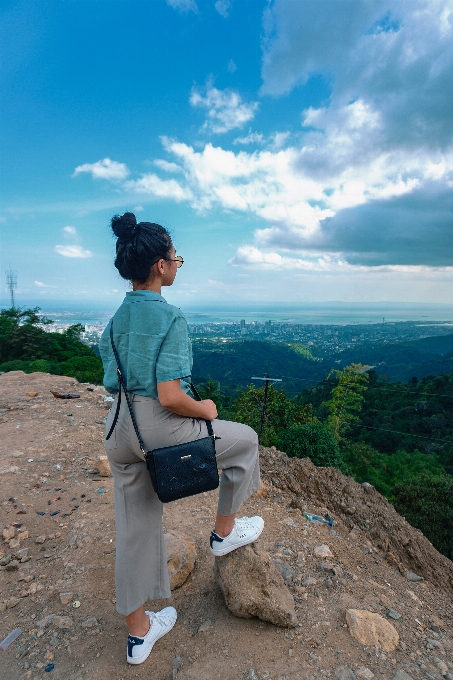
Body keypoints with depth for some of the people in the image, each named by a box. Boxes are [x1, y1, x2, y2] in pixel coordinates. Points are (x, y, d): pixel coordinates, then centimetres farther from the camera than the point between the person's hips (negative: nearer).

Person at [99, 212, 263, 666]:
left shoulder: (116, 318, 6)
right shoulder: (170, 317, -17)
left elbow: (111, 384, 11)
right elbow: (170, 397, -22)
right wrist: (205, 410, -4)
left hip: (118, 432, 8)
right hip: (160, 428, -8)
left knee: (135, 529, 21)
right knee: (244, 440, 16)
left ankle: (139, 631, 42)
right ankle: (224, 532, 33)